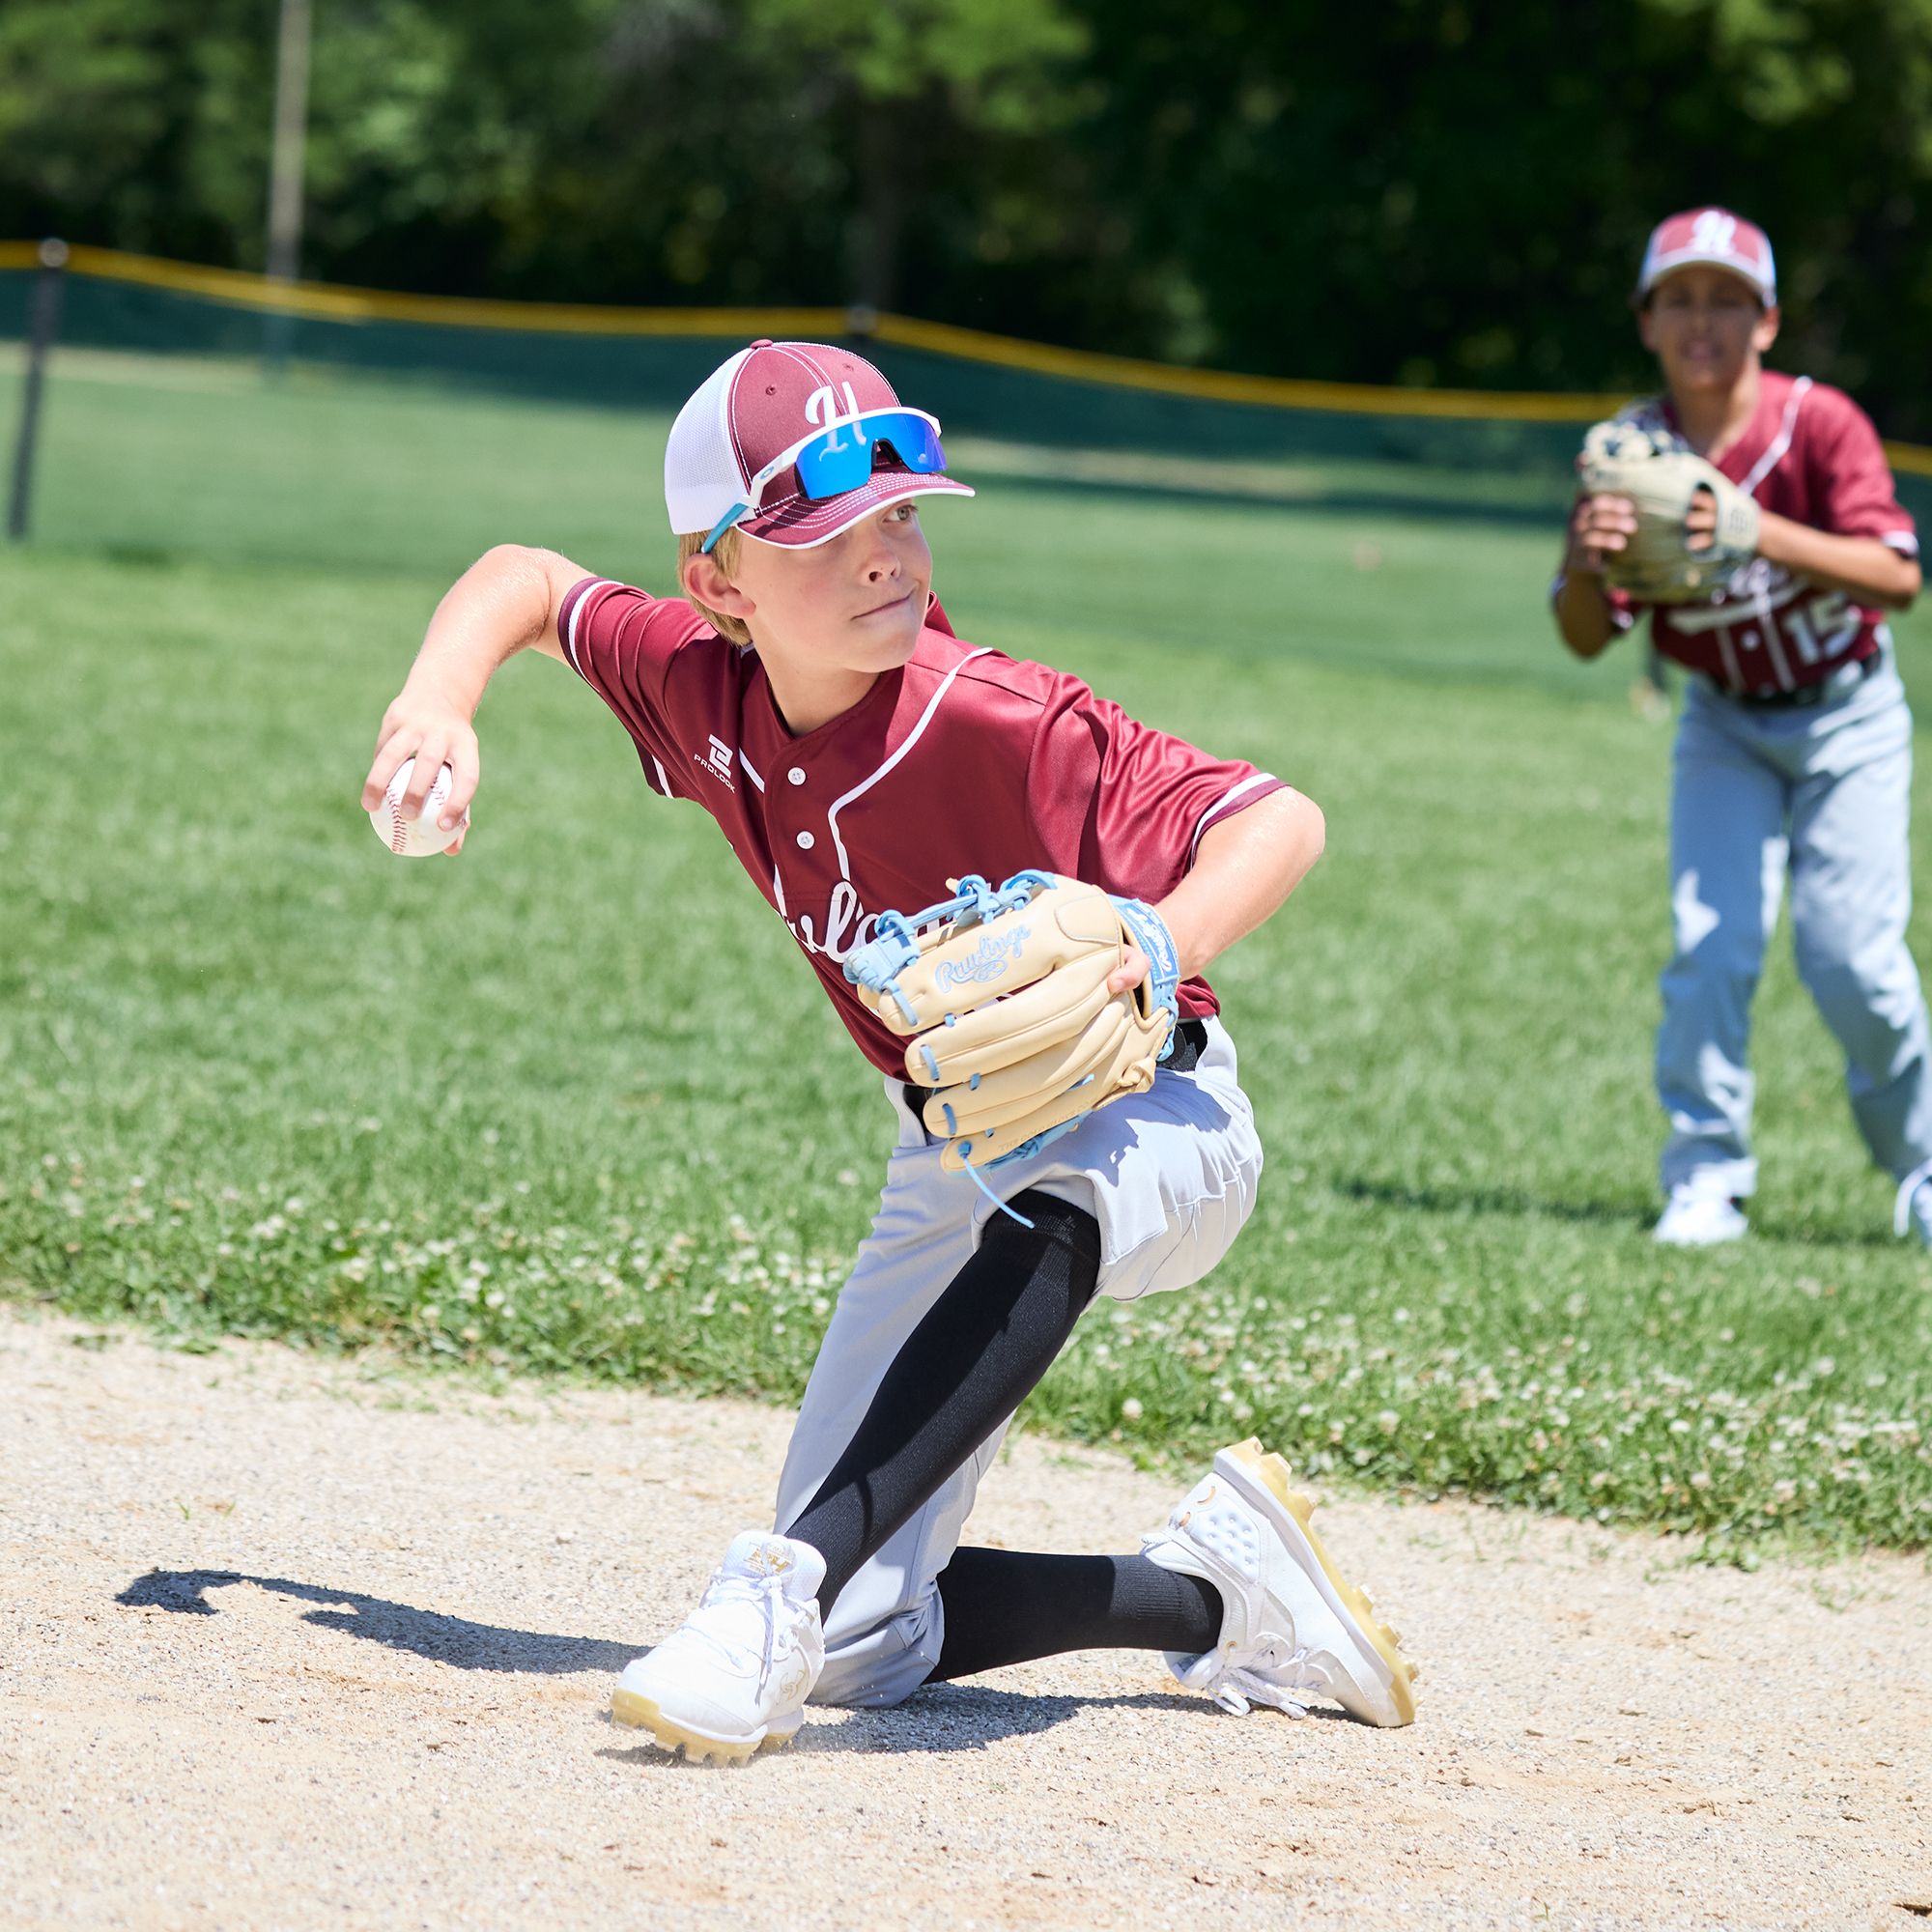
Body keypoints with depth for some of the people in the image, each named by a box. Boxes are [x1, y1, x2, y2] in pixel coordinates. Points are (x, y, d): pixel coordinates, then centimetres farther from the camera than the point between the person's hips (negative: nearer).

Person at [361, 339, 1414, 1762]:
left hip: (1147, 1120, -6)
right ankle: (1214, 1588, 17)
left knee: (1043, 1219, -47)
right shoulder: (704, 694, -10)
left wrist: (1147, 958, -49)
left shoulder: (1000, 724, -27)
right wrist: (439, 708, -12)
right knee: (857, 1652, -2)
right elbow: (527, 581, 9)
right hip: (950, 1153, 6)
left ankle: (787, 1583, -56)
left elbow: (1281, 821, -30)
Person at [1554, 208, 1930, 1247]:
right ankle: (1705, 1181, -1)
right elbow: (1587, 639, -11)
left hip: (1846, 716, -3)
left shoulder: (1819, 422, -20)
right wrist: (1584, 561, -34)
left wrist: (1761, 534, -43)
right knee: (1708, 946, -11)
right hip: (1724, 725, 3)